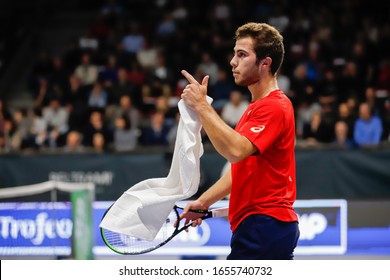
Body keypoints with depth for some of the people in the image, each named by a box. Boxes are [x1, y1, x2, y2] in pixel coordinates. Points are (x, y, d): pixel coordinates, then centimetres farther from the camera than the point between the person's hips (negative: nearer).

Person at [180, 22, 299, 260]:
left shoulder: (273, 107, -14)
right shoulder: (258, 106, 20)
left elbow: (235, 151, -30)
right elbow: (242, 168, 25)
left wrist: (202, 106, -26)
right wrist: (204, 201, 17)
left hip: (262, 225, -11)